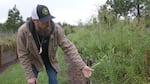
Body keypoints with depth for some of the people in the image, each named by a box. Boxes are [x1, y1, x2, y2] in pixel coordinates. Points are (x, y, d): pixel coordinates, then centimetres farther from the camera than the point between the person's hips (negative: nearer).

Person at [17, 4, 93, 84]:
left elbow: (68, 47, -30)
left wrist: (82, 66, -39)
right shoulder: (23, 31, -33)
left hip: (50, 59, 1)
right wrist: (30, 76, -22)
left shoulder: (56, 29, -32)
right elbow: (23, 55, -23)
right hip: (34, 60, 0)